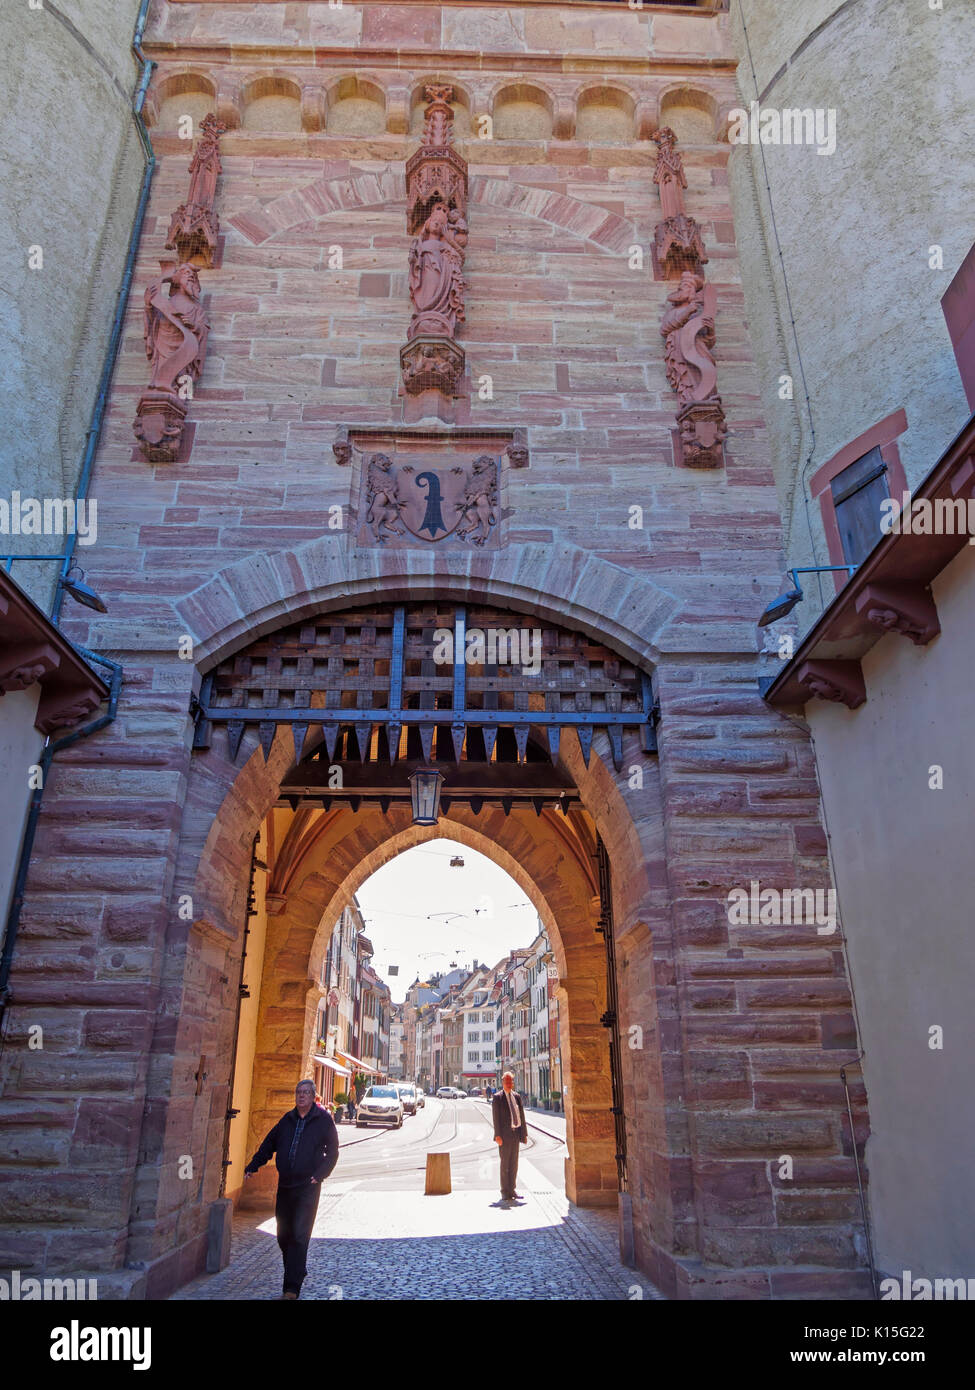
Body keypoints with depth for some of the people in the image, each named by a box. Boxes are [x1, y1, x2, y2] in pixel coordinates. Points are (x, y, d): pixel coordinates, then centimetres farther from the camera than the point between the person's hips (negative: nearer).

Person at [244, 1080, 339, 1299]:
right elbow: (269, 1145, 17)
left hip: (308, 1187, -5)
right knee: (283, 1234, 11)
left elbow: (332, 1151, -1)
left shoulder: (323, 1120, -2)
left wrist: (320, 1174, -14)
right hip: (285, 1185, 5)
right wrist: (252, 1167, 7)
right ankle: (297, 1273, 31)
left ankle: (292, 1287, -2)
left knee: (299, 1236, -7)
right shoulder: (287, 1120, 10)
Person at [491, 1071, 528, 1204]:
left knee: (514, 1163, 10)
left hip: (515, 1133, 5)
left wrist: (524, 1134, 8)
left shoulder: (517, 1096, 12)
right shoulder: (497, 1097, -4)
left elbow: (522, 1116, 12)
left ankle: (512, 1190, 19)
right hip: (505, 1134, -5)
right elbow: (496, 1117, -9)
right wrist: (498, 1135, -15)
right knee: (505, 1163, -1)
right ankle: (505, 1192, 7)